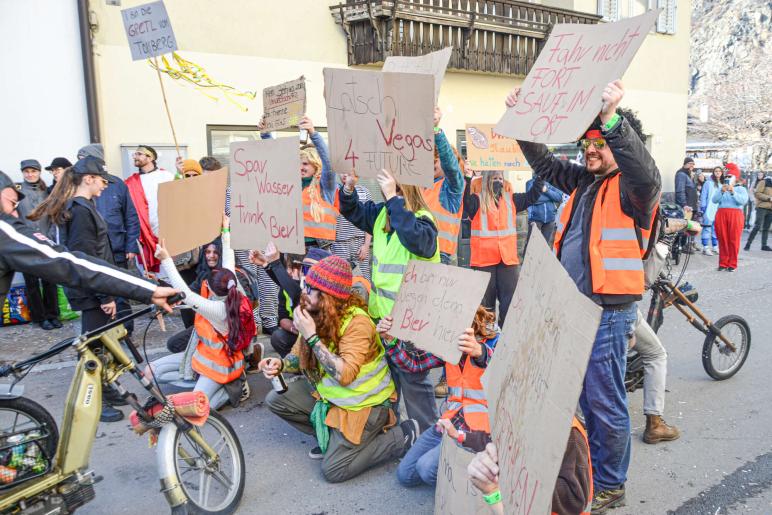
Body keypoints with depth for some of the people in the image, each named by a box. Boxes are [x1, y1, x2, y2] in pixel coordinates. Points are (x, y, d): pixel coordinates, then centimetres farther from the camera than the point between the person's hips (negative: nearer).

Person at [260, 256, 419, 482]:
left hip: (364, 403, -7)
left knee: (333, 470, -11)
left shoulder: (356, 322, -28)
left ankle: (403, 437, 2)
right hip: (329, 393, 7)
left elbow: (345, 375, -35)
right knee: (276, 399, -1)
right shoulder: (316, 315, -6)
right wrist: (281, 364, -17)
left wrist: (312, 336, -34)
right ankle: (331, 436, 10)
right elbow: (300, 354, 6)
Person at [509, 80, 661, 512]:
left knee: (606, 402, 3)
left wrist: (611, 117, -43)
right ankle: (593, 470, 38)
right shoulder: (585, 182, 13)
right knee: (587, 398, 20)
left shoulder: (632, 187, -10)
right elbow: (544, 162, 20)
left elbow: (646, 174, -34)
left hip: (609, 312, -8)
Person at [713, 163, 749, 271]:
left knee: (734, 240, -4)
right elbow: (714, 199, 2)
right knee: (722, 240, 0)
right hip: (721, 215, 2)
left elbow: (743, 201, -6)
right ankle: (723, 263, 6)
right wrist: (722, 191, -13)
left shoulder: (741, 189, 12)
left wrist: (733, 192, -16)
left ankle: (732, 264, 1)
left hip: (735, 215, -2)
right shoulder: (720, 188, 19)